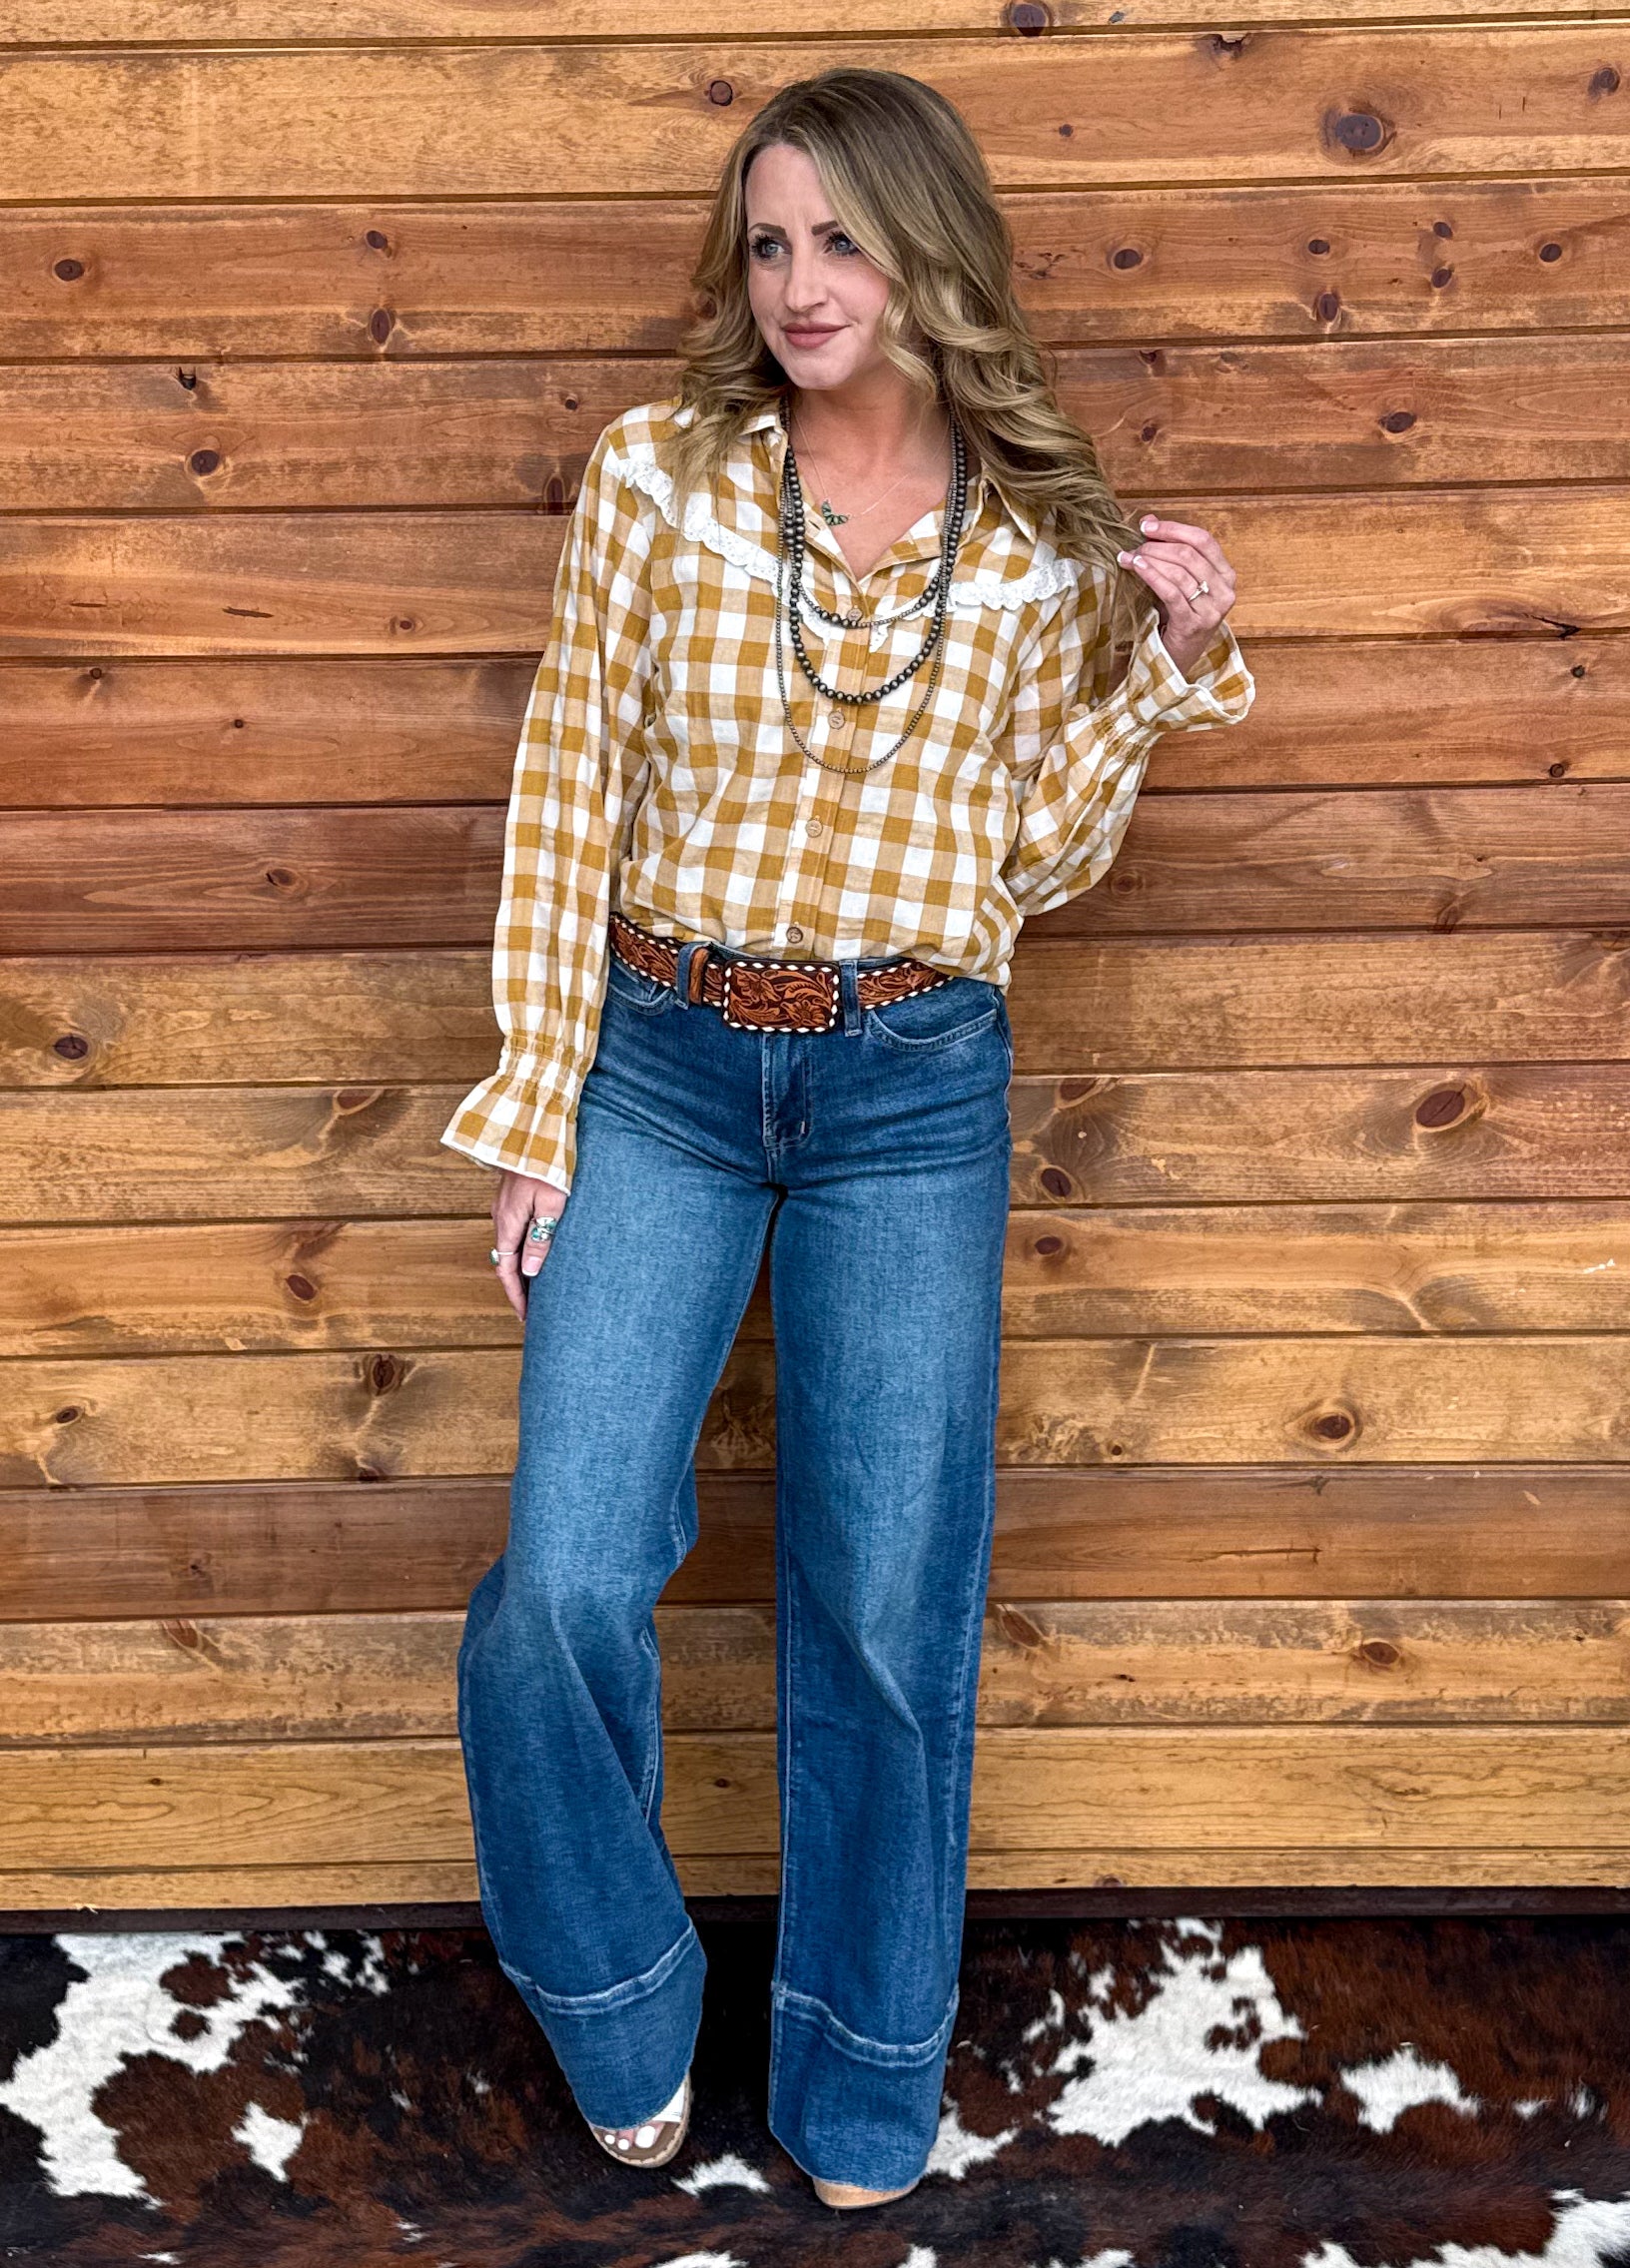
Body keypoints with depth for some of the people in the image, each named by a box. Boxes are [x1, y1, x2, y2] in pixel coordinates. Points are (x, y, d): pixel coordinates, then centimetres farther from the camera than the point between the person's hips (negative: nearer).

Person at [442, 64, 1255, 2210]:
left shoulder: (1041, 538, 3)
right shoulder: (657, 475, 0)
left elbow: (1038, 856, 6)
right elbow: (566, 802, 0)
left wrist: (1162, 662, -6)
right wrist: (535, 1117, -2)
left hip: (915, 1089, 1)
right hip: (660, 1068, 0)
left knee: (887, 1609, 7)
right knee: (564, 1585, -6)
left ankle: (860, 2088, 31)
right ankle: (621, 2012, 25)